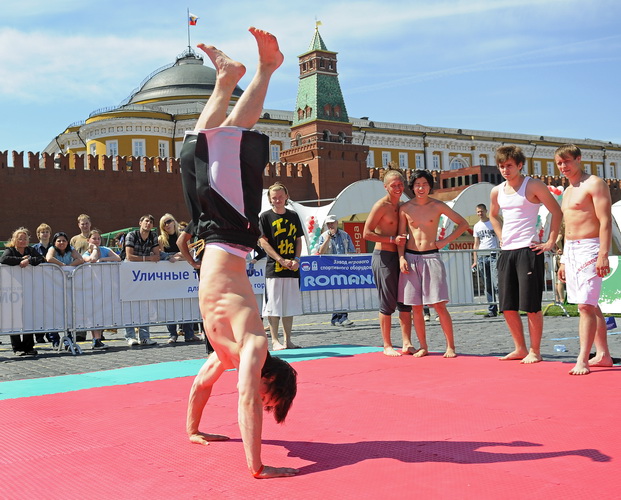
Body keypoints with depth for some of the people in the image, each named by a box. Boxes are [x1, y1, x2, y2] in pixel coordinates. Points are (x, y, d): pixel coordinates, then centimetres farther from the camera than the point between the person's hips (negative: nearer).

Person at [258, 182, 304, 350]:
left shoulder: (293, 216, 12)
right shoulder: (265, 217, -1)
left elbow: (298, 240, 14)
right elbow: (263, 242, -7)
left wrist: (296, 259, -3)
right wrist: (281, 260, -14)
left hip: (292, 269, 4)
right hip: (274, 268, -4)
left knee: (290, 305, 8)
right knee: (273, 306, -4)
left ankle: (287, 340, 15)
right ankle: (275, 341, 3)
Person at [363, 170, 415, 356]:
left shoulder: (401, 206, 14)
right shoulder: (381, 205, -9)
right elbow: (366, 234, -14)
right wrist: (393, 239, -18)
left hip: (399, 257, 7)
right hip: (383, 257, -7)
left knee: (405, 302, 6)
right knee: (388, 304, -2)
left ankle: (407, 344, 11)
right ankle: (387, 346, 8)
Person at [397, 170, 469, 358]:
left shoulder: (438, 206, 1)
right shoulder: (405, 208, 5)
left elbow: (463, 224, 7)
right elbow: (401, 237, 9)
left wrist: (445, 241, 0)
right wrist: (401, 258, -3)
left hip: (431, 257, -2)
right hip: (411, 258, 2)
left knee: (439, 305, -7)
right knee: (415, 307, 3)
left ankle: (450, 346, 2)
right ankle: (423, 347, 12)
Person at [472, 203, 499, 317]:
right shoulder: (476, 226, 16)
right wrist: (475, 261, 10)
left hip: (493, 255, -4)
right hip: (481, 257, 4)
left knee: (497, 283, -16)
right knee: (487, 286, 3)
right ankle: (492, 310, 6)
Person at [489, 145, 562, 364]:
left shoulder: (533, 186, -4)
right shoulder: (497, 191, 12)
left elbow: (557, 212, -4)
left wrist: (550, 242, -8)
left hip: (528, 250, -6)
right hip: (506, 251, 6)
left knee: (531, 305, -4)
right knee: (507, 306, 7)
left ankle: (535, 351, 6)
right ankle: (520, 349, 19)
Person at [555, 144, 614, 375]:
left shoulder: (594, 183, -7)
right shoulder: (567, 191, 19)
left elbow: (605, 221, -15)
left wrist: (604, 255, -23)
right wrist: (564, 260, 20)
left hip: (589, 249, -9)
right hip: (570, 250, 9)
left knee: (586, 305, -13)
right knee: (590, 305, 11)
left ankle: (583, 360, -14)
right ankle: (603, 354, 16)